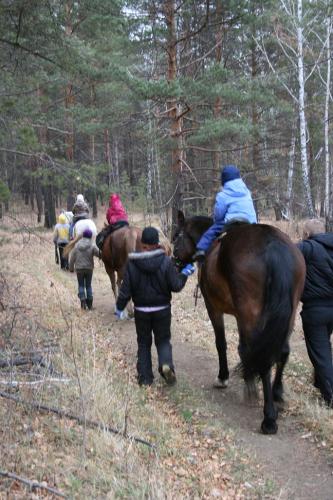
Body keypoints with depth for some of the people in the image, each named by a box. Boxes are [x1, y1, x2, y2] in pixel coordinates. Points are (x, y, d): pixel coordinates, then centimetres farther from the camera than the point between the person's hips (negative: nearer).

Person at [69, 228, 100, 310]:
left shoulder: (77, 245, -3)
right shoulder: (92, 246, -10)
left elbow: (72, 258, 1)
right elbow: (99, 253, -17)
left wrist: (71, 268, 10)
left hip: (79, 269, 0)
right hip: (89, 268, 0)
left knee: (81, 285, 10)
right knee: (88, 285, 11)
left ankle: (83, 301, -3)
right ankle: (89, 303, 13)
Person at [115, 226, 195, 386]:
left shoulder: (132, 263, -11)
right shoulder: (166, 262, -13)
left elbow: (126, 289, -8)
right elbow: (176, 286, -11)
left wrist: (119, 307, 6)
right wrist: (185, 273, 7)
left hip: (141, 311, 1)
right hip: (162, 310, -1)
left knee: (143, 343, 16)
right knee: (163, 340, 14)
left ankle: (145, 377, 16)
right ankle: (166, 363, -14)